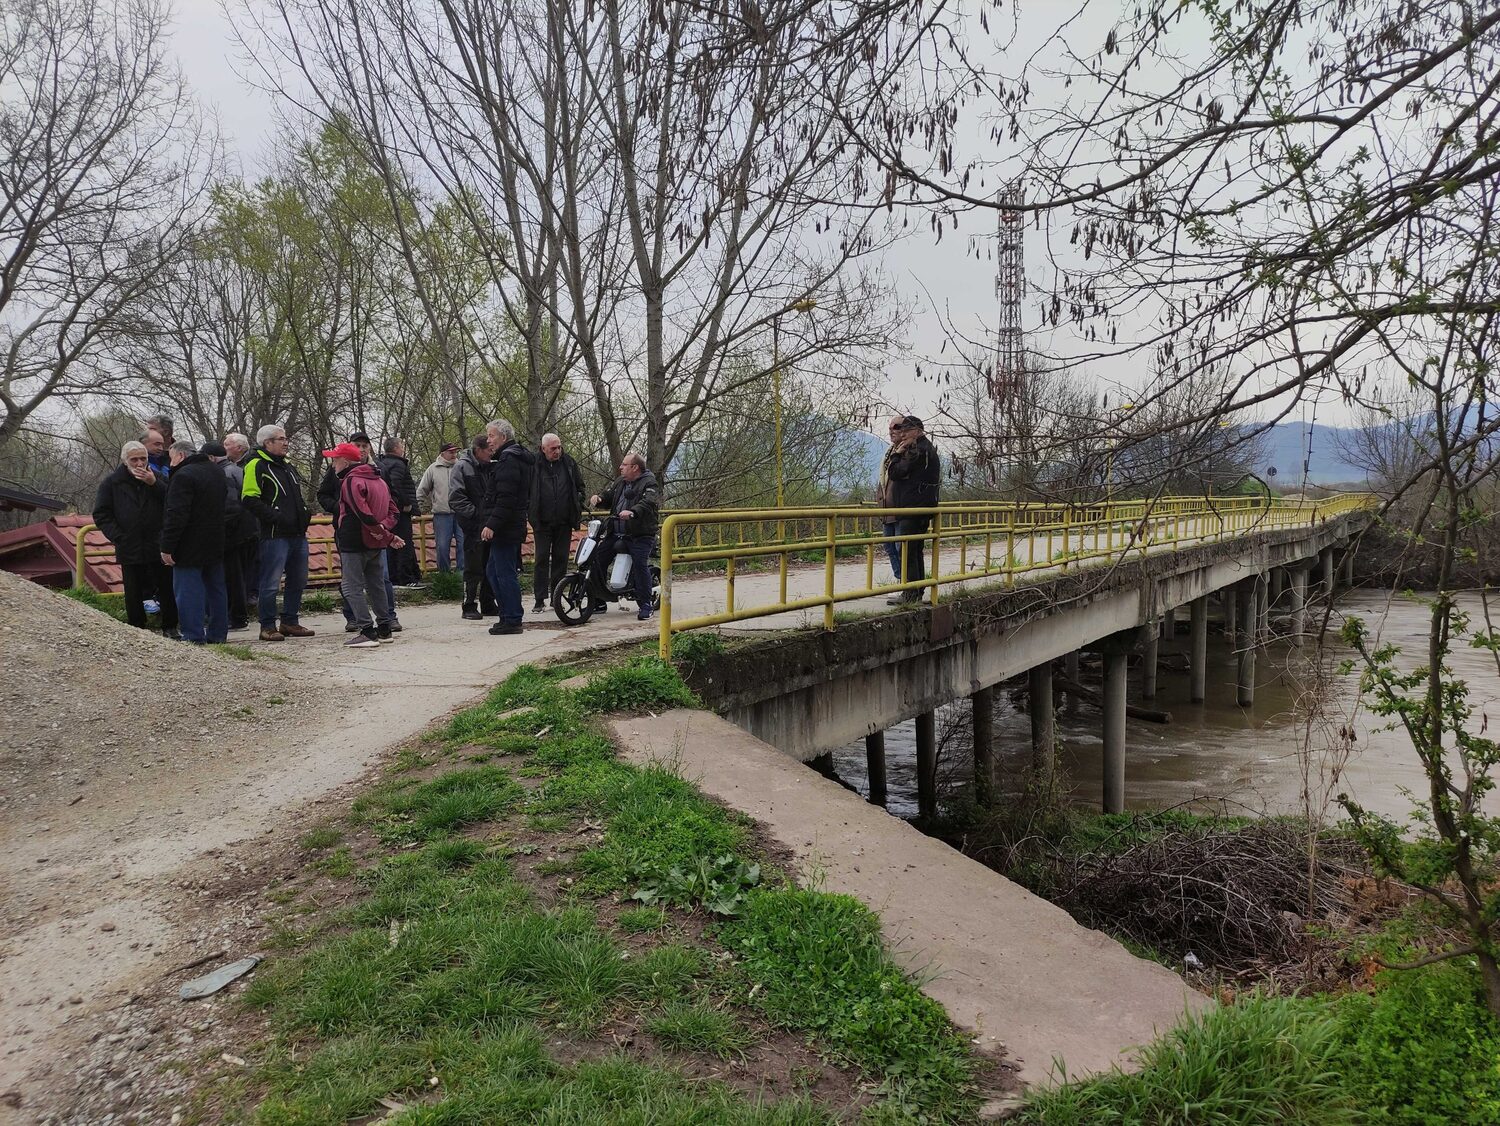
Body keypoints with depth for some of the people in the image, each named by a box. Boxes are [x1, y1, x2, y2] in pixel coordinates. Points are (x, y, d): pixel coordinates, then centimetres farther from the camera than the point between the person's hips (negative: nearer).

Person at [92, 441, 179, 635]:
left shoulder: (157, 478, 4)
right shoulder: (111, 482, 2)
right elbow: (101, 515, 3)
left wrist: (154, 484, -18)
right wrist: (118, 538, -7)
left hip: (158, 546, 0)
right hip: (129, 550, 0)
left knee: (166, 588, 5)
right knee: (134, 593, 7)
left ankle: (170, 627, 16)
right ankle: (138, 629, 17)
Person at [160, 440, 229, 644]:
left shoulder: (183, 476, -16)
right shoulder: (217, 472, 12)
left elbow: (176, 515, -21)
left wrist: (167, 547, -18)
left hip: (189, 547, -8)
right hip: (215, 544, 9)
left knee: (188, 591, -4)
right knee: (216, 588, 14)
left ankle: (194, 637, -4)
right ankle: (218, 633, 19)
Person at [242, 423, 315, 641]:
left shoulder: (287, 466, 21)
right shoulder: (257, 466, -5)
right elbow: (250, 499, -14)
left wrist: (305, 513, 13)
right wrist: (276, 517, -20)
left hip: (298, 534, 8)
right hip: (275, 535, -8)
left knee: (298, 581, 12)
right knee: (271, 583, -4)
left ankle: (290, 621, 23)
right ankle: (268, 626, 5)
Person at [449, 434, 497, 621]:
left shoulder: (489, 467, 13)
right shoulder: (462, 466, -8)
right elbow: (455, 498, -15)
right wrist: (476, 513, -19)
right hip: (473, 527, -7)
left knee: (490, 567, 12)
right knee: (473, 568, -4)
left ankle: (488, 605, 21)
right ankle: (470, 607, 4)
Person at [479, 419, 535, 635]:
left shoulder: (508, 460, -15)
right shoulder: (520, 458, 18)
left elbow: (505, 498, -23)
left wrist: (492, 524, -24)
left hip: (505, 528, -11)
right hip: (512, 527, 11)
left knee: (505, 573, -5)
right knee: (492, 570, 17)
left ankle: (512, 620, -1)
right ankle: (507, 616, 21)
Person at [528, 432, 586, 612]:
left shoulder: (568, 462, 5)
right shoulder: (534, 465, -4)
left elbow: (580, 486, 15)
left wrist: (578, 506, 7)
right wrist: (532, 513, -2)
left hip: (564, 522, 3)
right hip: (542, 523, -2)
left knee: (561, 559, 7)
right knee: (542, 560, -1)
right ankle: (539, 600, 3)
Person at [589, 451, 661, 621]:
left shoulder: (649, 484, -7)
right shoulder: (620, 482, 19)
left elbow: (649, 503, -24)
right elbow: (608, 496, 25)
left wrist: (632, 512, -42)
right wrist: (598, 498, 0)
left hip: (640, 535, -7)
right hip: (616, 533, 7)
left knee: (640, 566, -17)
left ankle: (645, 605, -6)